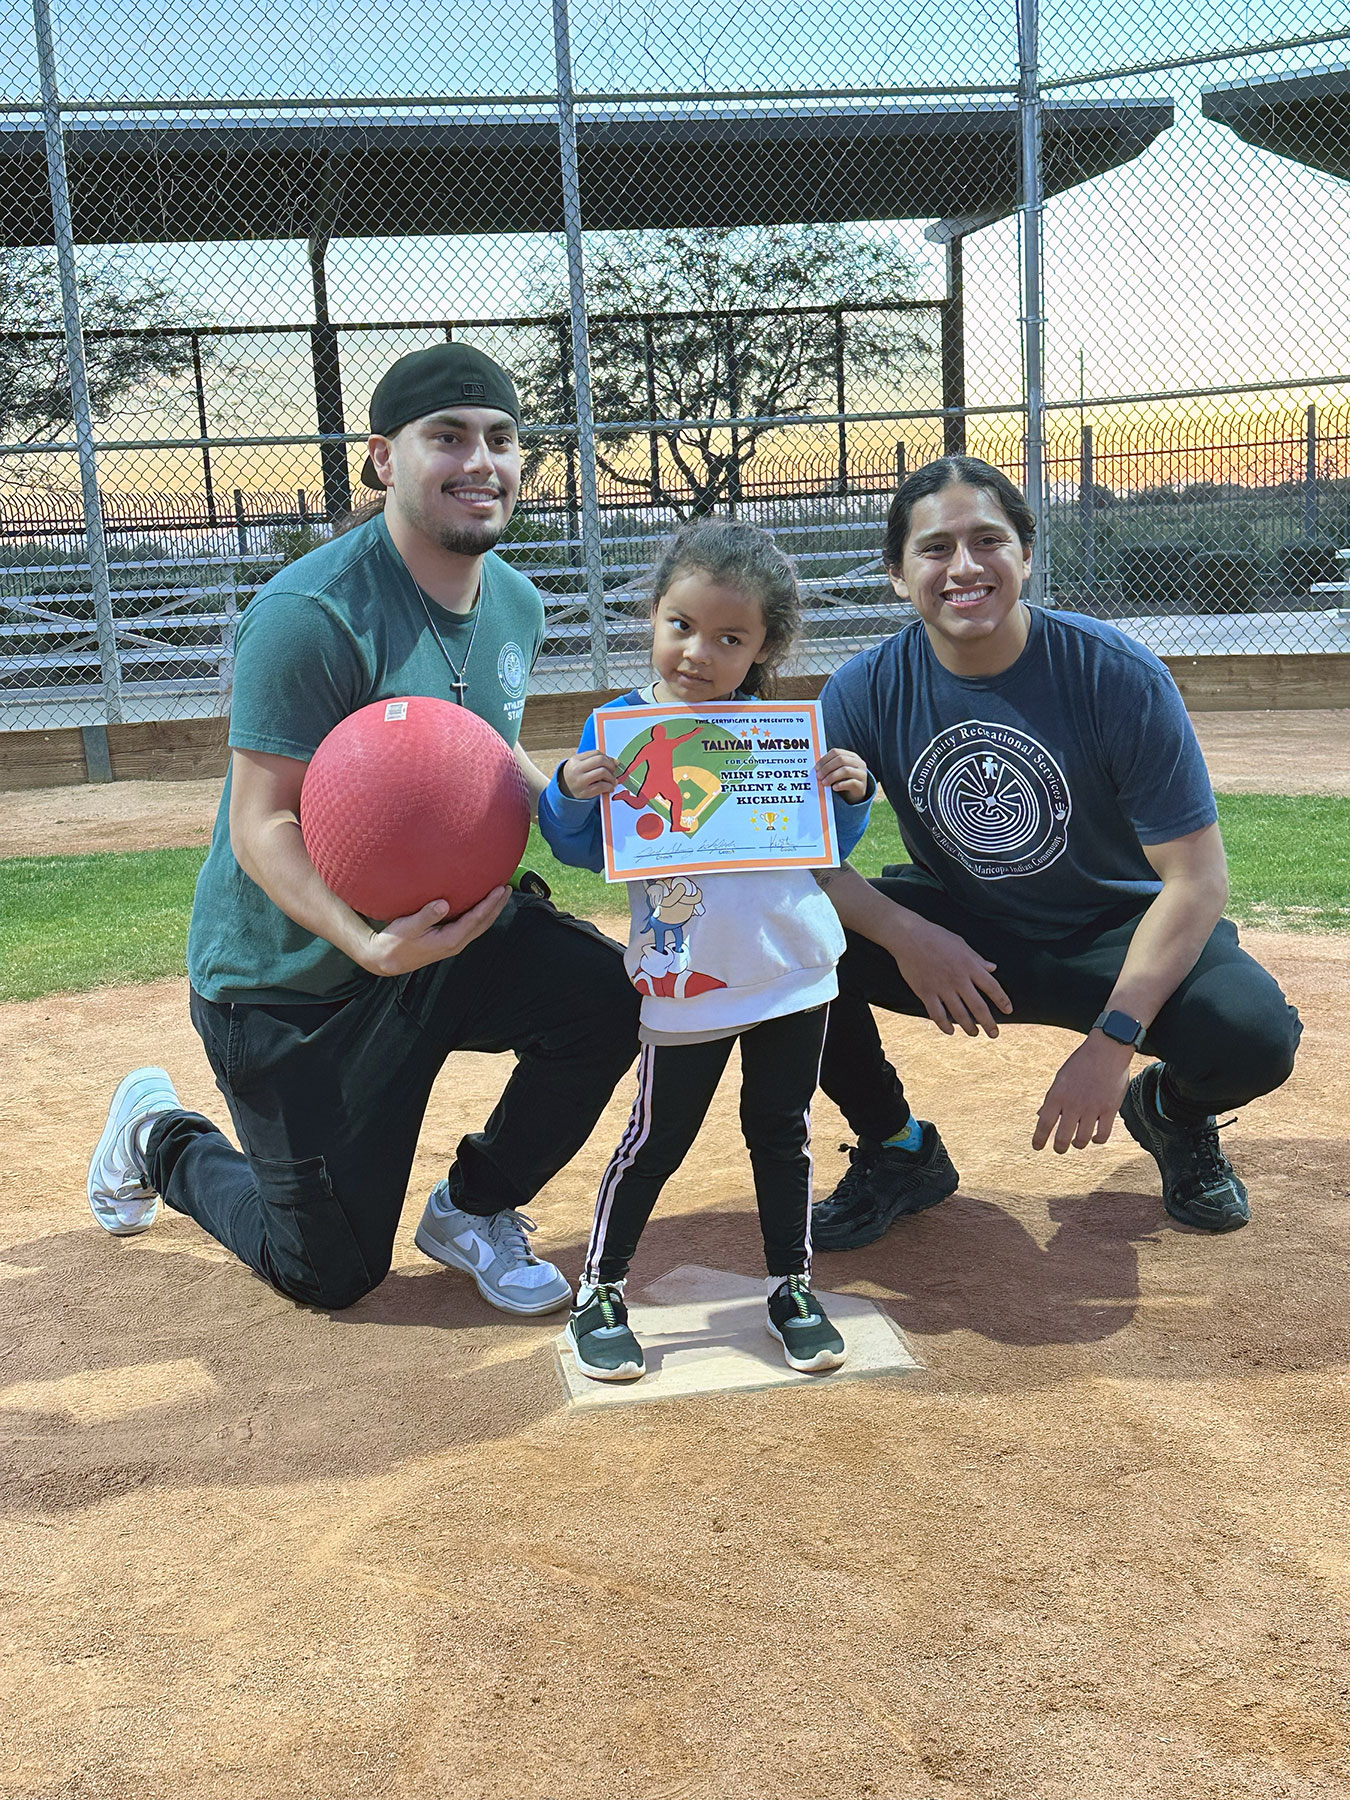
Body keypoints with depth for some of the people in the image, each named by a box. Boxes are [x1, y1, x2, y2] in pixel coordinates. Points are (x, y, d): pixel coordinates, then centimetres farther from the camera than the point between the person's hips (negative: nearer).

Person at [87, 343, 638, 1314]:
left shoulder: (516, 605, 0)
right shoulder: (310, 615, -25)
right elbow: (263, 826, -26)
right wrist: (369, 942, -43)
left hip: (445, 928, 6)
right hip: (288, 979, -6)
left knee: (605, 995, -22)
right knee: (333, 1272, 4)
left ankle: (472, 1207, 6)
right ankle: (161, 1139, 35)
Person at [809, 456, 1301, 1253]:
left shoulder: (1119, 676, -19)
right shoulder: (864, 693, -12)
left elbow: (1197, 877, -19)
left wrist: (1113, 1039, -28)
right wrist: (903, 934, -32)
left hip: (1113, 931, -2)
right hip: (953, 936, 2)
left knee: (1255, 1035, -30)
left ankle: (1171, 1110, 11)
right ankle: (898, 1150, 3)